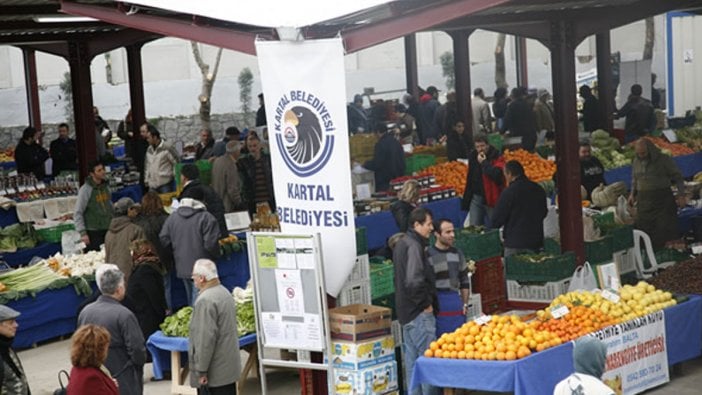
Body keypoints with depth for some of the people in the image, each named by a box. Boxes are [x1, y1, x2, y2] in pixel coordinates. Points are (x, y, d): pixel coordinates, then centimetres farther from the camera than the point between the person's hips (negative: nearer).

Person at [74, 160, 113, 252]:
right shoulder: (86, 189, -12)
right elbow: (77, 213, -12)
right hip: (93, 232, -6)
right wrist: (83, 233, -16)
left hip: (107, 230, 6)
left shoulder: (105, 187, 8)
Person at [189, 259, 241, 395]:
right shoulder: (225, 292, 10)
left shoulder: (205, 300, -20)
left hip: (214, 372, -9)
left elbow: (205, 339, -23)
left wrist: (201, 370, -17)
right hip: (229, 367, 9)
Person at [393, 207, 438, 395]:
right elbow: (414, 280, -28)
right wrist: (426, 304, -17)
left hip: (406, 310, 10)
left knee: (411, 358, 14)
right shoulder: (414, 246, -17)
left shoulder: (401, 243, 14)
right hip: (419, 312, -10)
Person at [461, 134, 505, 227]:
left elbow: (497, 174, -26)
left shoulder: (497, 157, -9)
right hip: (476, 197, 5)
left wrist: (484, 163, -20)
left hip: (492, 198, -5)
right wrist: (466, 201, 18)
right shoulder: (473, 156, 8)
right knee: (474, 227, 0)